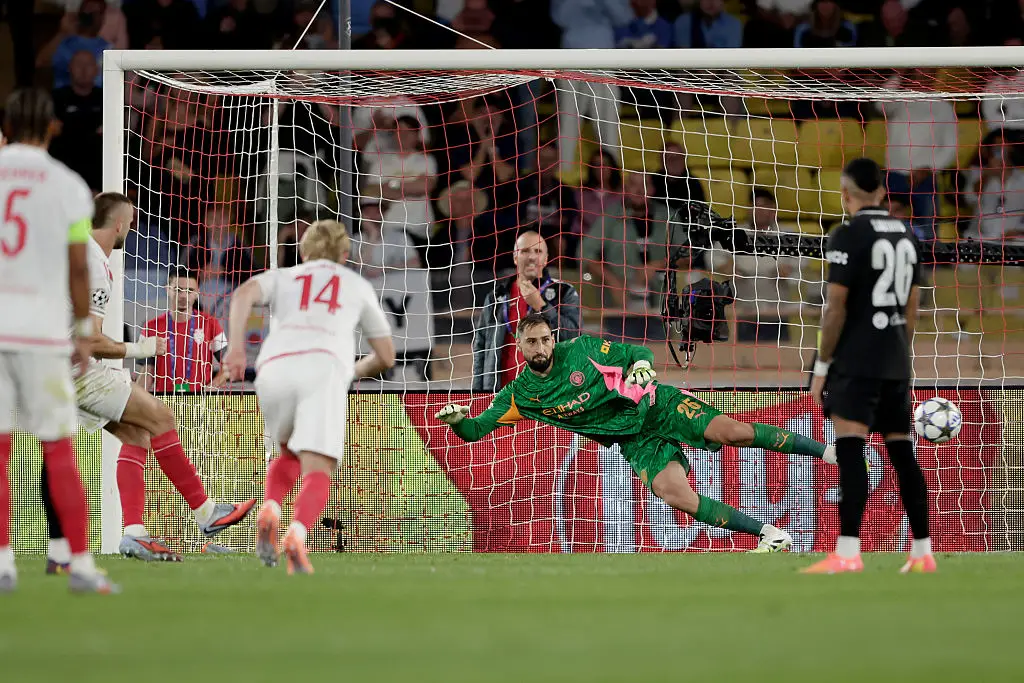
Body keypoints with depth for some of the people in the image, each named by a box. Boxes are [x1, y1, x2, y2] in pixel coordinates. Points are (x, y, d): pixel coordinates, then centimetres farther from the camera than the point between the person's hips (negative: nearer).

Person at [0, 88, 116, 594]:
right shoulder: (67, 186, 0)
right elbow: (78, 269, 3)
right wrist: (83, 332, 12)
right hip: (41, 329, -1)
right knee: (59, 452, 4)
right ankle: (81, 565, 4)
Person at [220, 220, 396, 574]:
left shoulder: (281, 277, 32)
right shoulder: (358, 285, 34)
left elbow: (244, 294, 7)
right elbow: (386, 358, 37)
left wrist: (236, 348, -3)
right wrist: (356, 371, 57)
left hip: (274, 370, 2)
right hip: (324, 366, -2)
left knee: (291, 455, 27)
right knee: (317, 472, -10)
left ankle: (269, 512, -2)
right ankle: (297, 534, -41)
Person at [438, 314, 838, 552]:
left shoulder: (580, 349, -3)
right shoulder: (520, 394, 0)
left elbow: (637, 353, 5)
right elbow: (475, 431, 1)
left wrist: (643, 364, -18)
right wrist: (456, 419, -21)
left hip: (655, 404, -1)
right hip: (635, 442, 1)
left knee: (729, 431, -23)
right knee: (672, 492, -25)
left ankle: (826, 451, -14)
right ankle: (771, 536, -20)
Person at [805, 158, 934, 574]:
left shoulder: (848, 236, -10)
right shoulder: (906, 236, 13)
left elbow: (836, 307, -13)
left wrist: (821, 367, -7)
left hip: (856, 363, -7)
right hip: (896, 364, 7)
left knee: (850, 452, -14)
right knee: (903, 455, 12)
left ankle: (847, 554, -24)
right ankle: (922, 553, 14)